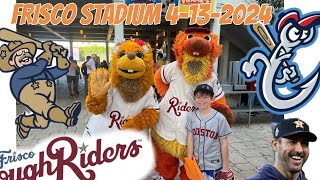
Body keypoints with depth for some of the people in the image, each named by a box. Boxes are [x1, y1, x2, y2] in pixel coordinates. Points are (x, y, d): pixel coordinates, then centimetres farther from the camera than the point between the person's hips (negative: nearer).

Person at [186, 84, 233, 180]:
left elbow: (224, 144, -7)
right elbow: (190, 140, -3)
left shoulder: (219, 118, -13)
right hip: (197, 163, 2)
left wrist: (225, 167, -3)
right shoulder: (191, 116, -7)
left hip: (214, 165, -2)